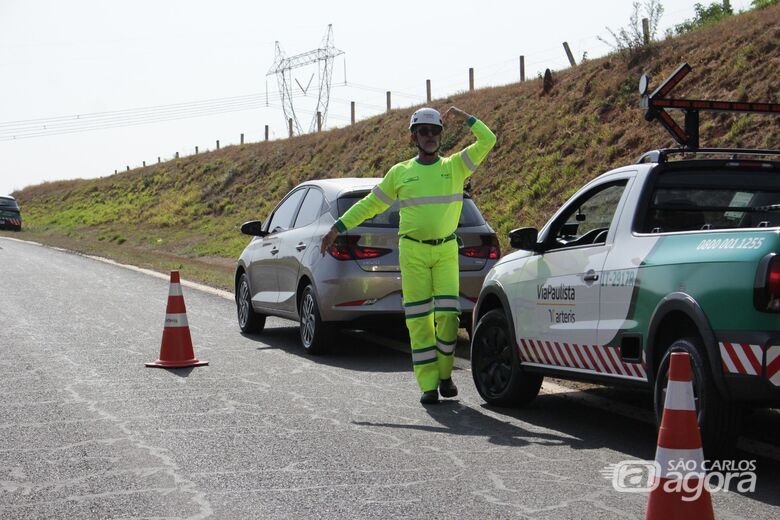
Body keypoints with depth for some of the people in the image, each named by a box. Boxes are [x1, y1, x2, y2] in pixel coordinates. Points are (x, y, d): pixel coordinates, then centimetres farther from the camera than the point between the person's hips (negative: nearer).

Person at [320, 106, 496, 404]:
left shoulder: (456, 166, 9)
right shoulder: (400, 172, 8)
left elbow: (488, 141, 2)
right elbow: (370, 204, 13)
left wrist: (465, 118, 0)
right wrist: (337, 228, 10)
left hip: (446, 250, 0)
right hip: (412, 250, 0)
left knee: (448, 313, -9)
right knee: (418, 319, -3)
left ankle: (445, 373, 12)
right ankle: (428, 384, 1)